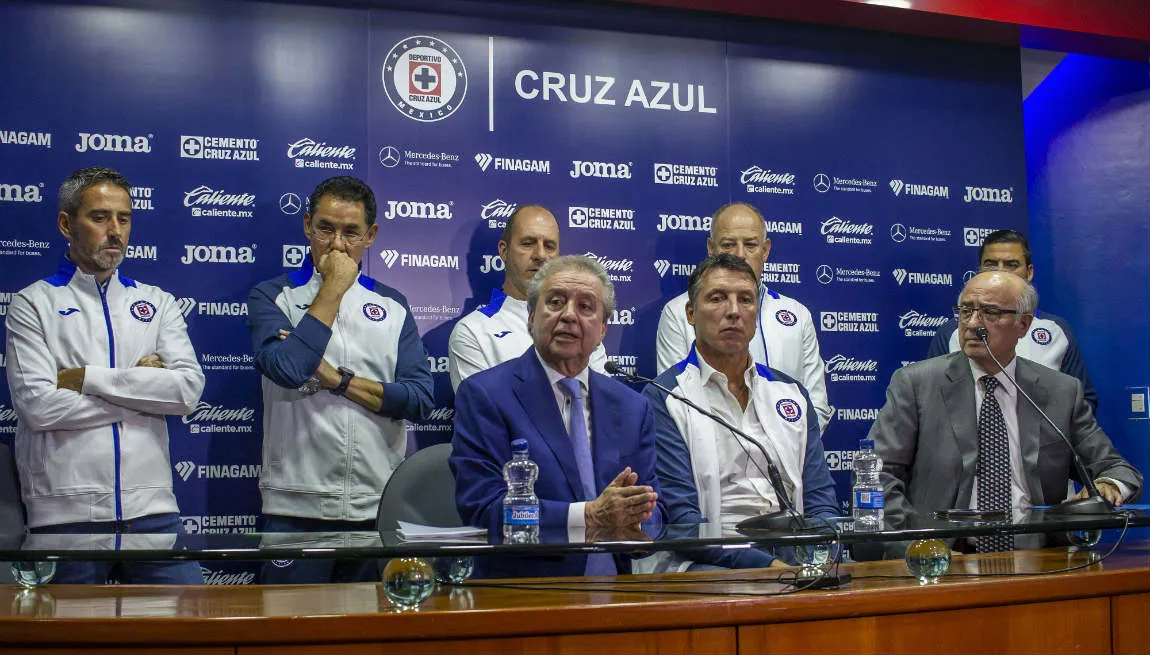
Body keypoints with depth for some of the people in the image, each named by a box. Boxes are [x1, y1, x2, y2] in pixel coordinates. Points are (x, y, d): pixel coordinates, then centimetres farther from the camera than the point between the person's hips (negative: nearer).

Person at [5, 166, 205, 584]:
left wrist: (89, 378, -7)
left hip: (151, 507, 2)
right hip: (65, 513, -2)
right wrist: (142, 391, -4)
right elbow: (37, 405, -8)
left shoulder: (157, 303, 14)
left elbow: (189, 389, -2)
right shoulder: (33, 303, 6)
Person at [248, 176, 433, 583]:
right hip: (296, 509, -2)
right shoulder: (273, 297, 3)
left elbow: (419, 399, 0)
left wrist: (336, 378, -9)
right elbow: (288, 369, -17)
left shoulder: (392, 305, 11)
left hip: (379, 509, 3)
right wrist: (334, 288, -9)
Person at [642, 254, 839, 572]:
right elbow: (680, 516, -9)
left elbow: (820, 498, 14)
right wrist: (768, 565, -20)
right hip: (711, 562, -5)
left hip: (797, 557, 5)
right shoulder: (662, 399, 1)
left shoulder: (792, 393, 18)